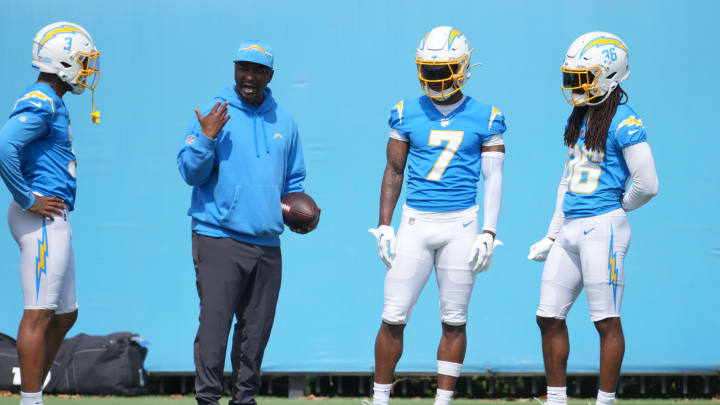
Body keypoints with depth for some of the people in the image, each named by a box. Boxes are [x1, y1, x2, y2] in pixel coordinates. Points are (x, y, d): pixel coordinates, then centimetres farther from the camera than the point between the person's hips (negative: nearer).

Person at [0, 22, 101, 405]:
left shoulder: (50, 104, 18)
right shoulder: (40, 104, -13)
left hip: (54, 220, 10)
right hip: (43, 219, -10)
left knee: (64, 315, 14)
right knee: (39, 313, -9)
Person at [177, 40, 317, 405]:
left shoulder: (284, 123, 14)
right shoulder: (214, 114, -1)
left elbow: (293, 181, 25)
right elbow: (190, 172, -5)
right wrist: (206, 138, -20)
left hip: (267, 244, 5)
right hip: (218, 238, -5)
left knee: (257, 327, 10)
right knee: (215, 323, -12)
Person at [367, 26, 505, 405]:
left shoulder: (485, 118, 2)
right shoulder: (407, 114, 5)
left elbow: (493, 178, 2)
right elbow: (393, 171, 10)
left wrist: (488, 233, -6)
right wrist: (384, 227, 5)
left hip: (460, 224, -1)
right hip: (415, 222, 1)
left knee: (454, 321, 2)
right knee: (393, 318, -3)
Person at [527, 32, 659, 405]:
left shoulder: (623, 123, -11)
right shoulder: (577, 119, 15)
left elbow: (647, 185, -13)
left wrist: (619, 208, 5)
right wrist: (552, 235, 21)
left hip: (603, 228, -9)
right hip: (570, 230, 9)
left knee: (607, 322, -2)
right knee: (549, 317, 9)